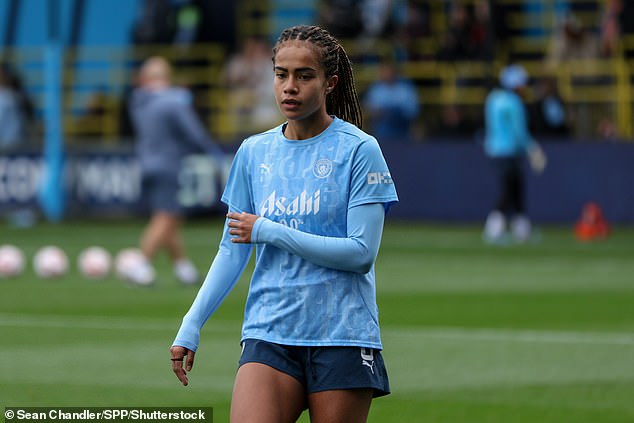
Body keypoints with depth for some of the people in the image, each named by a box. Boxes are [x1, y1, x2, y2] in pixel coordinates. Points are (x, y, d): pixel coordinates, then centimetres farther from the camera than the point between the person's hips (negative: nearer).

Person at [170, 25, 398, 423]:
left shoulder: (358, 149, -3)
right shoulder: (253, 152, 10)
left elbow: (361, 253, -10)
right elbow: (231, 250, 14)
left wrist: (268, 231, -10)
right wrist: (191, 327, 6)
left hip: (342, 337, -3)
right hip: (268, 336, 3)